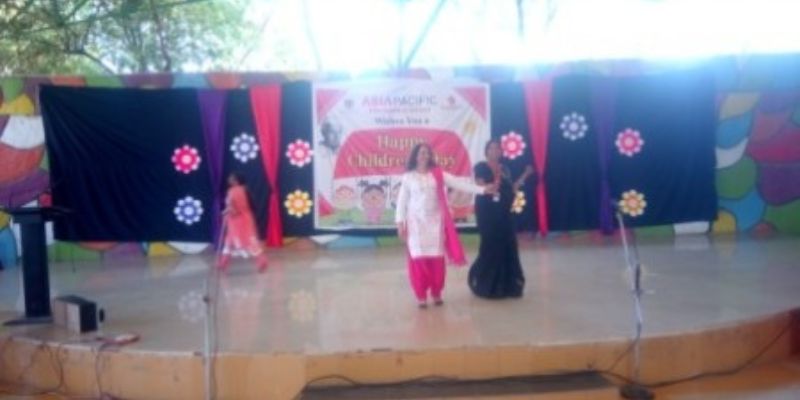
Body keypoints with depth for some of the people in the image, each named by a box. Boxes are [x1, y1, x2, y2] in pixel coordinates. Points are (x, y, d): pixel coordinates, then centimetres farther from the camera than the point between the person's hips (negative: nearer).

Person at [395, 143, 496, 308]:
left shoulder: (438, 174, 3)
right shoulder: (408, 177, 0)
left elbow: (459, 183, -2)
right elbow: (402, 200, 2)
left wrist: (482, 189, -11)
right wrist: (400, 222, -4)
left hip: (435, 221, 2)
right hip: (416, 222, -2)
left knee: (437, 258, 3)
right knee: (419, 259, -3)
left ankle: (436, 293, 18)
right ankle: (421, 296, 7)